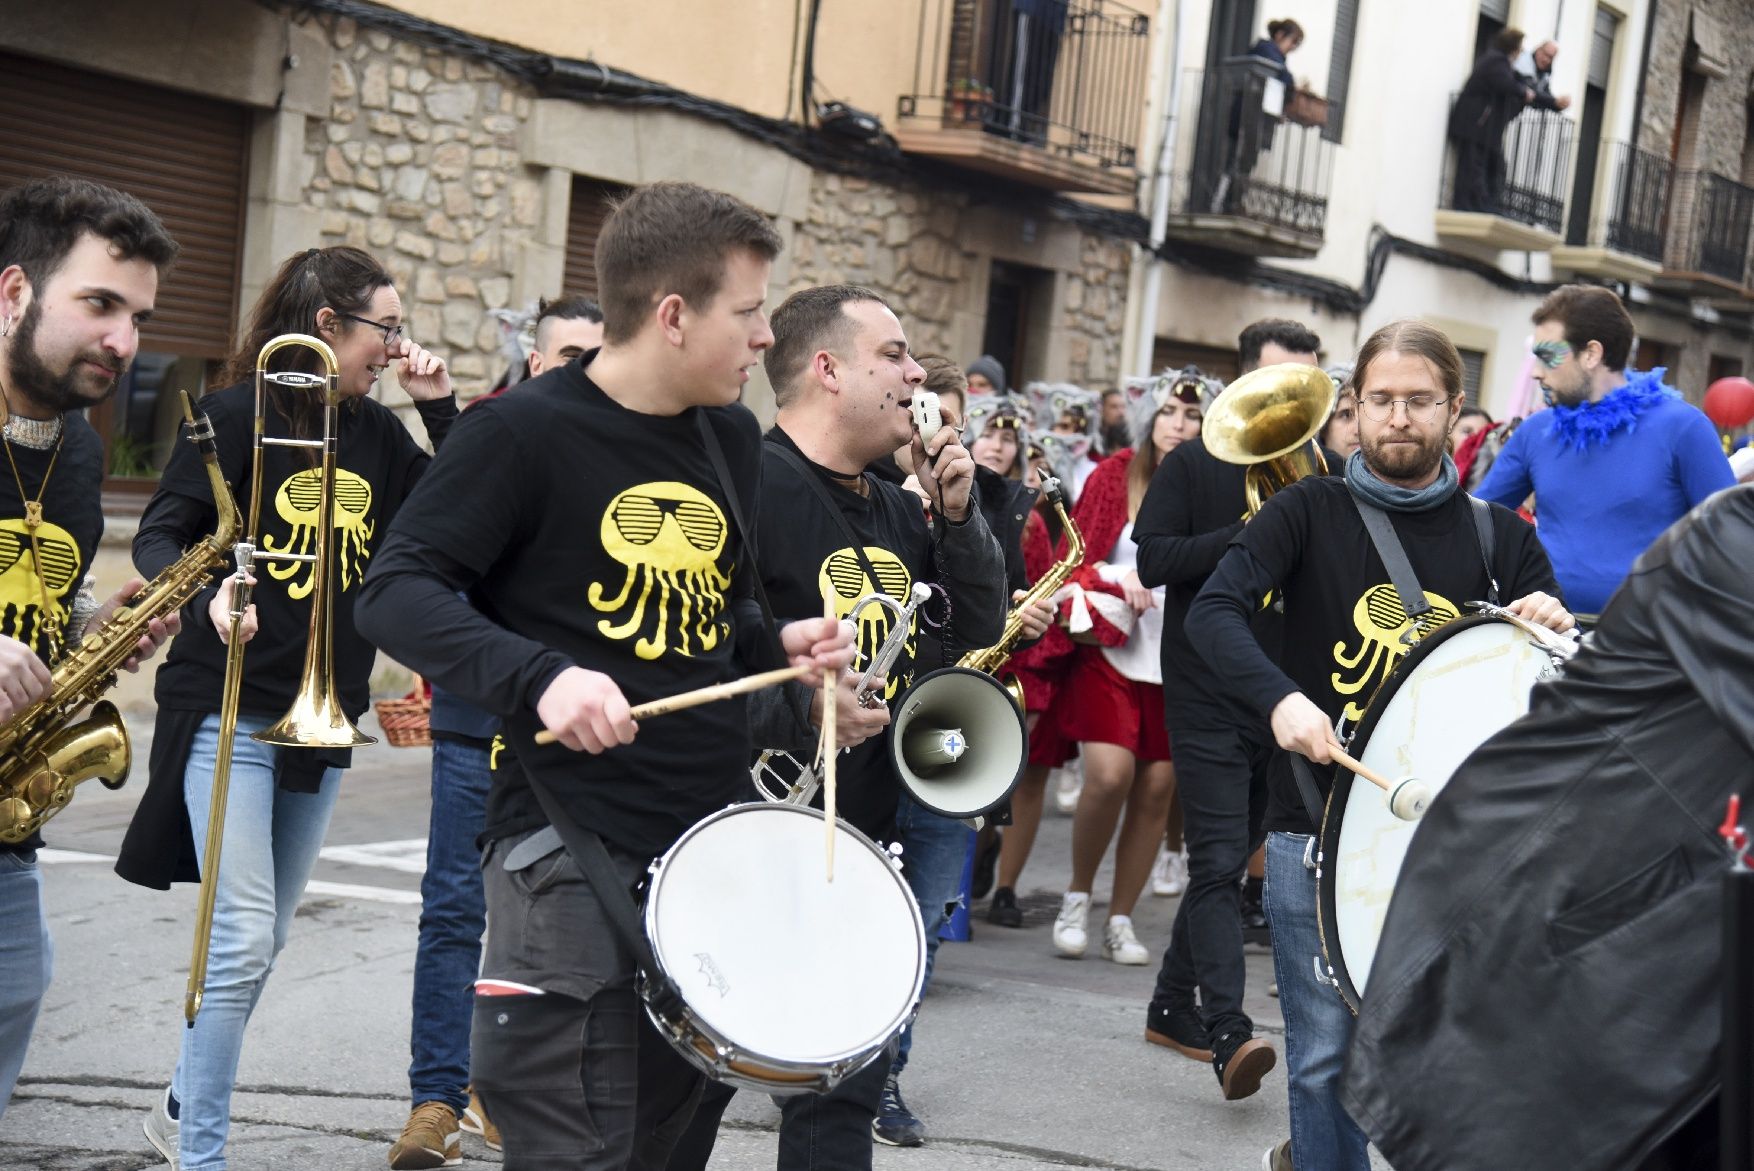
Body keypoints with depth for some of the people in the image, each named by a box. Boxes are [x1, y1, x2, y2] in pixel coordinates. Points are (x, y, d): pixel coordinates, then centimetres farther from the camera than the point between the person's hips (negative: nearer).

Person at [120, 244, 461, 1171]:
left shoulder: (378, 433, 7)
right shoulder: (237, 415, -9)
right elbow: (159, 536, -11)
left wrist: (440, 407, -2)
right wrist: (210, 596, -31)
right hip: (228, 710, -6)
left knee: (263, 938, 15)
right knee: (244, 938, -13)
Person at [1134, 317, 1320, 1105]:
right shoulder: (1194, 465, -1)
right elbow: (1153, 560, -11)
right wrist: (1248, 533, -18)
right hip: (1208, 699, -5)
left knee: (1229, 860, 13)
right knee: (1219, 864, -12)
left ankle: (1173, 1008, 26)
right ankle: (1229, 1033, -18)